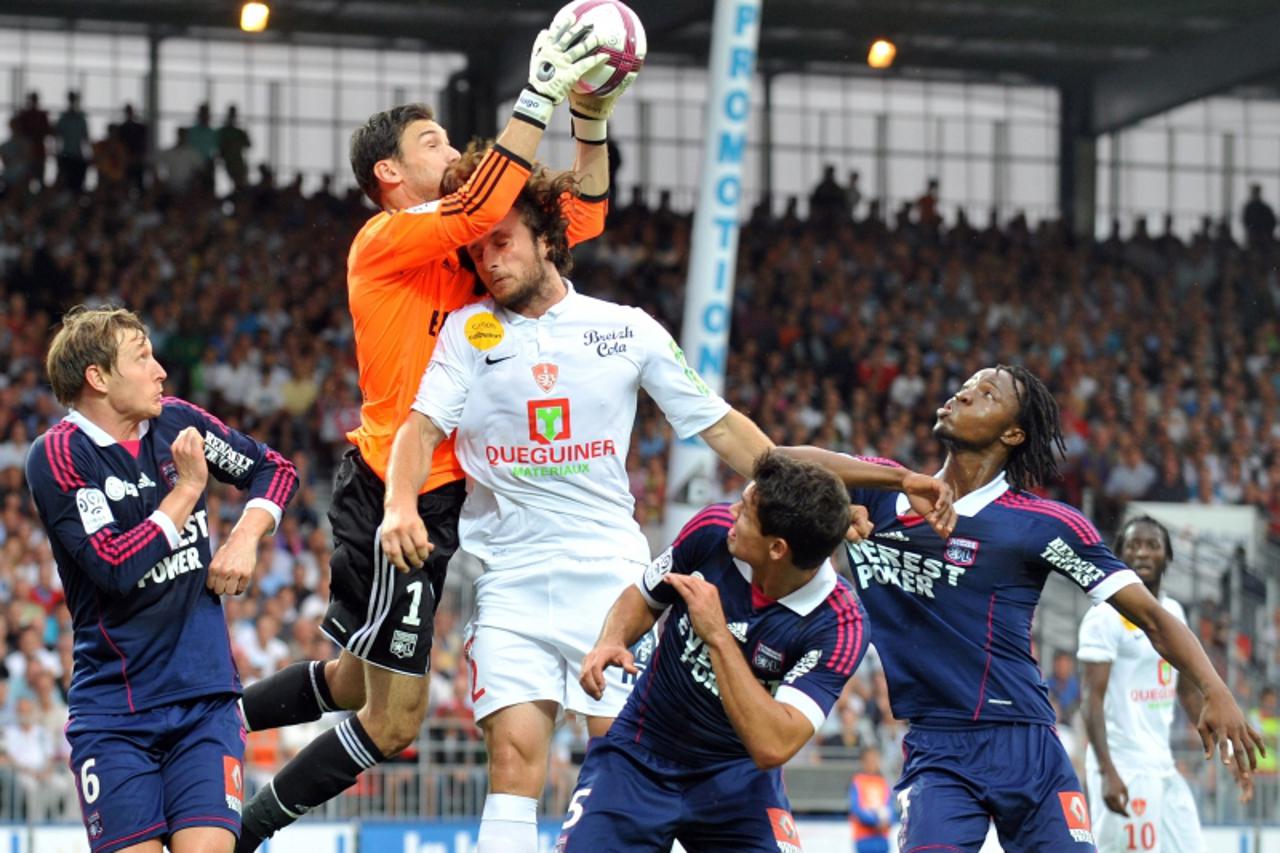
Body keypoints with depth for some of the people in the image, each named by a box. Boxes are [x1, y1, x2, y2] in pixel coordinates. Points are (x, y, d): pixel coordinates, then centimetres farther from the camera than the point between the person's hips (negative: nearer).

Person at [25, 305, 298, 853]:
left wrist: (245, 537, 1)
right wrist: (187, 488, -13)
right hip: (113, 711, -3)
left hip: (204, 694, 3)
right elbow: (116, 568, -20)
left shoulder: (175, 421, 5)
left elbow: (275, 470, 18)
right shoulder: (57, 456, -10)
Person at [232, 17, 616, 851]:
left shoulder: (453, 252, 14)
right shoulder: (388, 239, -11)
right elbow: (476, 210, -31)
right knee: (394, 720, -4)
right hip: (397, 498, -9)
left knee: (356, 682, 23)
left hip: (427, 498, 9)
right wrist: (541, 96, -29)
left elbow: (583, 217, 16)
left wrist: (593, 117, 3)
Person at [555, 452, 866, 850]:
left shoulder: (839, 623, -22)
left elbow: (772, 747, -31)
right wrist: (611, 642, -13)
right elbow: (642, 597, 8)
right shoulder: (713, 529, -13)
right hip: (637, 757, 2)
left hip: (736, 776, -2)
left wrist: (718, 637, -34)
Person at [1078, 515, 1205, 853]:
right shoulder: (1106, 617, -10)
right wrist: (1107, 772, -24)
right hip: (1124, 770, -8)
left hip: (1164, 768, 8)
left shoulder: (1174, 613, 14)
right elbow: (1093, 699, -15)